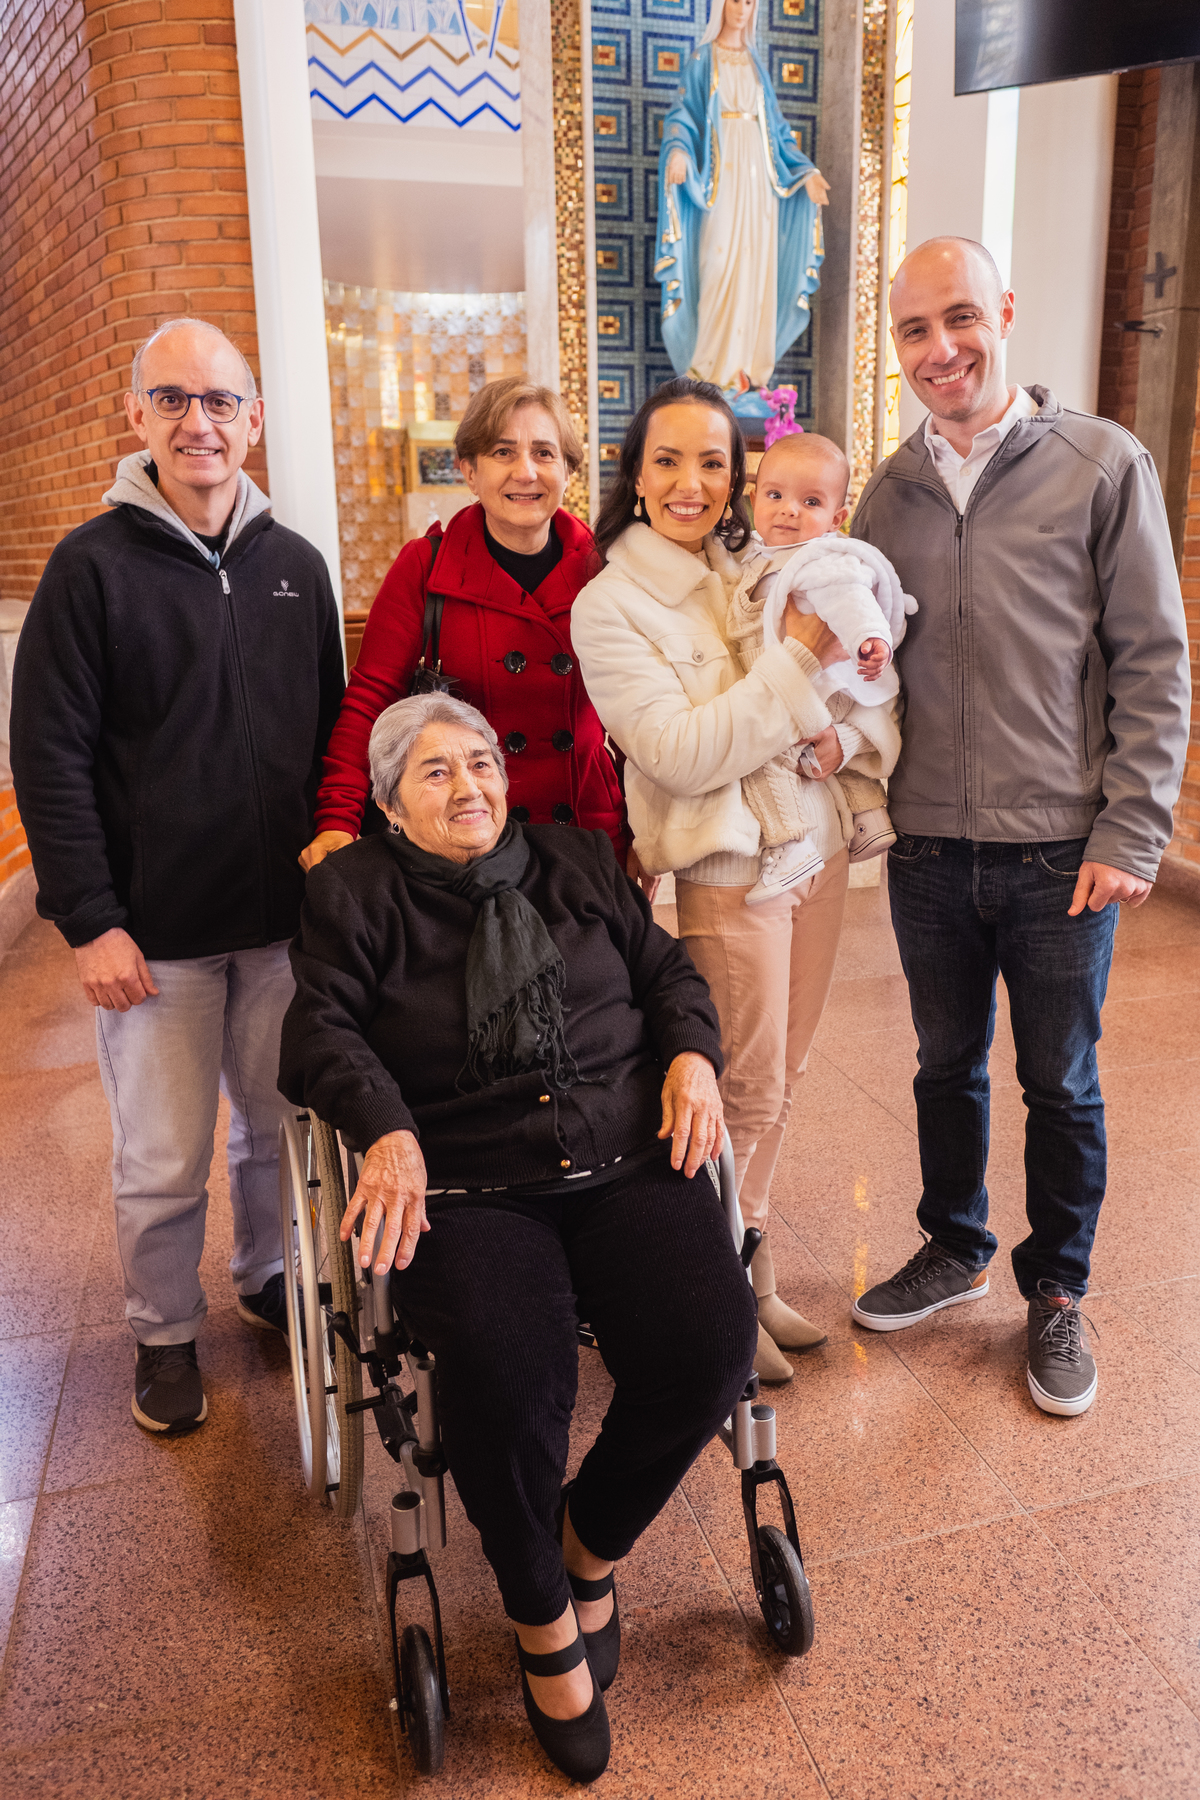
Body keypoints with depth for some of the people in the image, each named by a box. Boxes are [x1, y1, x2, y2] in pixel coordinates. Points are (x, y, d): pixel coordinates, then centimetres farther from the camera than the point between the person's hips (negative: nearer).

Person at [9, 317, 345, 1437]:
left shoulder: (296, 566, 8)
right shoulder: (94, 565, -4)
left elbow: (333, 730, 13)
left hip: (286, 920, 4)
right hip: (155, 933, -3)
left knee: (284, 1124, 14)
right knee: (162, 1162, 7)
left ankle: (268, 1278, 39)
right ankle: (165, 1333, 30)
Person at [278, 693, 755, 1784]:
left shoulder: (579, 861, 21)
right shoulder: (356, 890, 13)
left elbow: (667, 968, 21)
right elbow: (324, 1025, 2)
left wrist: (692, 1053, 0)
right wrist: (386, 1130, -16)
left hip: (627, 1162, 3)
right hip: (466, 1192, -2)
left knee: (712, 1344, -22)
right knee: (509, 1380, -29)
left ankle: (593, 1542, 11)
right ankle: (543, 1619, 4)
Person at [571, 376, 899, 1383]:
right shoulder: (610, 605, -9)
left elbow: (871, 689, 10)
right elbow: (682, 754, -19)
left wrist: (844, 732, -12)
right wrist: (797, 663, -20)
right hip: (726, 867, -6)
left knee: (779, 1081, 15)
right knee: (745, 1094, 2)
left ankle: (752, 1271, 33)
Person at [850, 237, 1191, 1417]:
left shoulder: (1102, 466, -5)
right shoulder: (890, 491, 7)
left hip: (1061, 850, -3)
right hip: (929, 847, 4)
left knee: (1061, 1085, 10)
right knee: (947, 1065, 18)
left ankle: (1056, 1294, 31)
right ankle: (954, 1251, 40)